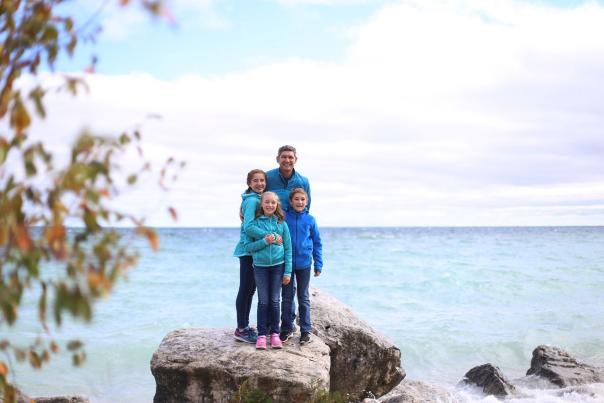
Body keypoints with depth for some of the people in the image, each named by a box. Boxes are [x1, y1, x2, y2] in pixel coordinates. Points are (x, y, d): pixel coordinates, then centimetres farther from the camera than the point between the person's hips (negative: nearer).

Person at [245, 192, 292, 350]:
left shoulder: (281, 223, 1)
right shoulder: (255, 223, -2)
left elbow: (288, 248, 2)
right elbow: (248, 246, -3)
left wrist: (288, 271, -2)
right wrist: (264, 241, -19)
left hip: (278, 265, 1)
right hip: (260, 266, -1)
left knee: (275, 301, 7)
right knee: (263, 301, 4)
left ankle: (275, 334, 17)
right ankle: (261, 335, 11)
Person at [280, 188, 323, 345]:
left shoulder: (310, 220, -2)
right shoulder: (283, 218, -5)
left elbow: (317, 243, 3)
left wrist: (318, 264, 1)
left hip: (304, 263, 0)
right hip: (286, 263, 0)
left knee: (304, 298, 10)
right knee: (287, 297, 9)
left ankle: (306, 330, 17)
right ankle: (286, 328, 20)